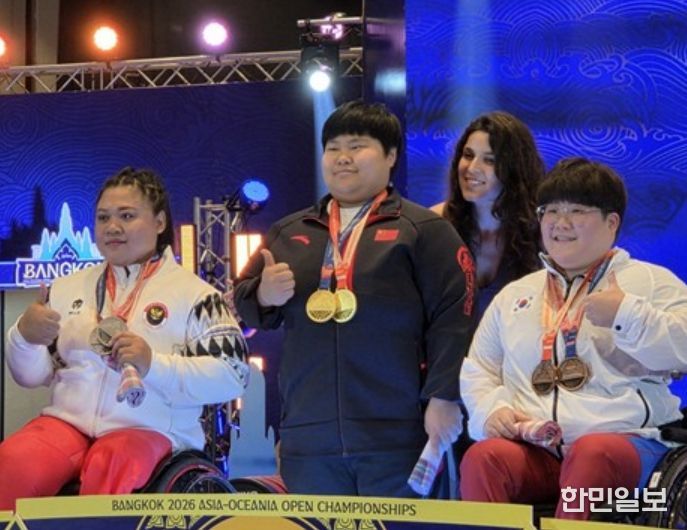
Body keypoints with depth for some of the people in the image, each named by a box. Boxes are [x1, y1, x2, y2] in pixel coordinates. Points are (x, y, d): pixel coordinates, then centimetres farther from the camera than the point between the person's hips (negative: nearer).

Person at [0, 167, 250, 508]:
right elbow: (31, 375, 17)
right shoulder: (68, 288, 18)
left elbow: (232, 376, -4)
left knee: (110, 464, -36)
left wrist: (154, 364, -17)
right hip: (67, 420, 3)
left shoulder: (194, 294, 5)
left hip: (151, 430, -3)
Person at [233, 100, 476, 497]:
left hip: (395, 436, -4)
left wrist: (443, 397, -12)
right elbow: (246, 307, 18)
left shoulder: (424, 229, 3)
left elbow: (452, 318, -4)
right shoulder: (288, 233, 19)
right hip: (308, 437, 4)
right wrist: (263, 295, -5)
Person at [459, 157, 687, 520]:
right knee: (483, 456, -32)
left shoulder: (651, 282, 12)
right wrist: (491, 409, 3)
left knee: (591, 453, -40)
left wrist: (627, 314, -13)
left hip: (623, 440, -3)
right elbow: (477, 370, 24)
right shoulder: (515, 295, 25)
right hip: (532, 449, 3)